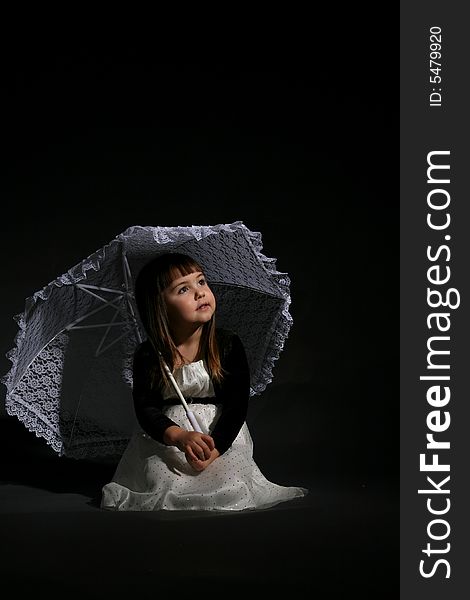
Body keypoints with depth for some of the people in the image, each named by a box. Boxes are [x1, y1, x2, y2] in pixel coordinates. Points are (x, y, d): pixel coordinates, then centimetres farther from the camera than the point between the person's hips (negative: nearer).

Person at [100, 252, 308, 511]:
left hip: (222, 434, 1)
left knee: (232, 489, -23)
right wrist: (179, 436, -32)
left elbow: (237, 403, -8)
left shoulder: (229, 344, -6)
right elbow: (145, 408, -11)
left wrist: (214, 448, -23)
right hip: (164, 437, 0)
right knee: (162, 487, -26)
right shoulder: (148, 355, -6)